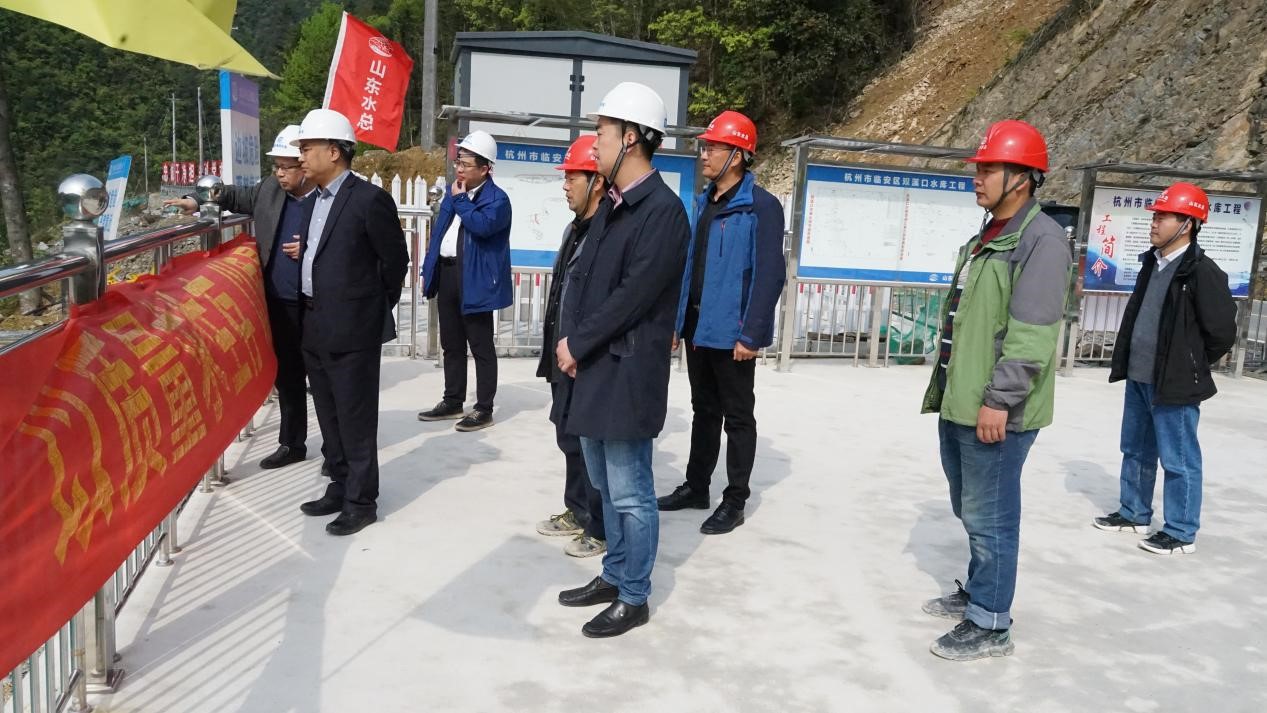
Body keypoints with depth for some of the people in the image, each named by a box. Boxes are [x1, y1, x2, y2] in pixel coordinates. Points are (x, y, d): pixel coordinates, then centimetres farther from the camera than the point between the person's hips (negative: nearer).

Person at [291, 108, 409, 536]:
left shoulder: (369, 199, -13)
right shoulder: (317, 200, 12)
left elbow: (396, 260, -7)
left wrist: (377, 309, 2)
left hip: (353, 329, -8)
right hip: (316, 327, 8)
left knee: (355, 419, 0)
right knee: (330, 417, 16)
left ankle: (362, 501, 11)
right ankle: (340, 488, 29)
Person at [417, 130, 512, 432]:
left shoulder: (497, 199, -10)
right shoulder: (454, 192, 14)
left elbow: (483, 225, -30)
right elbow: (438, 231, 18)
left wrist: (459, 200, -15)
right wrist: (428, 270, 14)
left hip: (474, 280, -8)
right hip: (446, 274, 8)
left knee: (481, 347, 1)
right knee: (451, 344, 16)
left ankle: (484, 409, 8)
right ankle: (452, 402, 27)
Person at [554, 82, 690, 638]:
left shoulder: (663, 211, -15)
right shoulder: (609, 206, 13)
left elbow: (633, 296, -20)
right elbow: (578, 275, 11)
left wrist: (578, 344, -13)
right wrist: (567, 339, -3)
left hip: (627, 373, -9)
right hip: (592, 368, 9)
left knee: (630, 493, 3)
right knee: (607, 485, 20)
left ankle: (634, 599, 18)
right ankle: (613, 576, 35)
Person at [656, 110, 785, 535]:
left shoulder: (761, 206, -12)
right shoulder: (703, 203, 11)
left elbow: (769, 274, -17)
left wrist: (751, 333, -20)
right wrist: (677, 320, 12)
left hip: (731, 331, -7)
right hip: (697, 326, 7)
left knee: (737, 417, 5)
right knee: (704, 411, 18)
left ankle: (735, 501, 16)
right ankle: (696, 487, 30)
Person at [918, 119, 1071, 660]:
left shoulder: (1041, 239, -14)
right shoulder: (986, 236, 17)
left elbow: (1031, 335, -21)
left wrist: (999, 400, -23)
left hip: (995, 411, -9)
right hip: (959, 404, 10)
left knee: (989, 516, 0)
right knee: (970, 509, 20)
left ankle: (990, 624, 12)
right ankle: (979, 592, 36)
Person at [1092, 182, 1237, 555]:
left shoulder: (1202, 272, -16)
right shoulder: (1151, 263, 9)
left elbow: (1222, 332, -14)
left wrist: (1191, 367, -2)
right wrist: (1127, 361, 14)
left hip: (1174, 384, -8)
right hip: (1138, 378, 9)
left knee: (1178, 461, 3)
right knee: (1136, 451, 19)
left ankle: (1181, 533, 14)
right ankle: (1134, 513, 34)